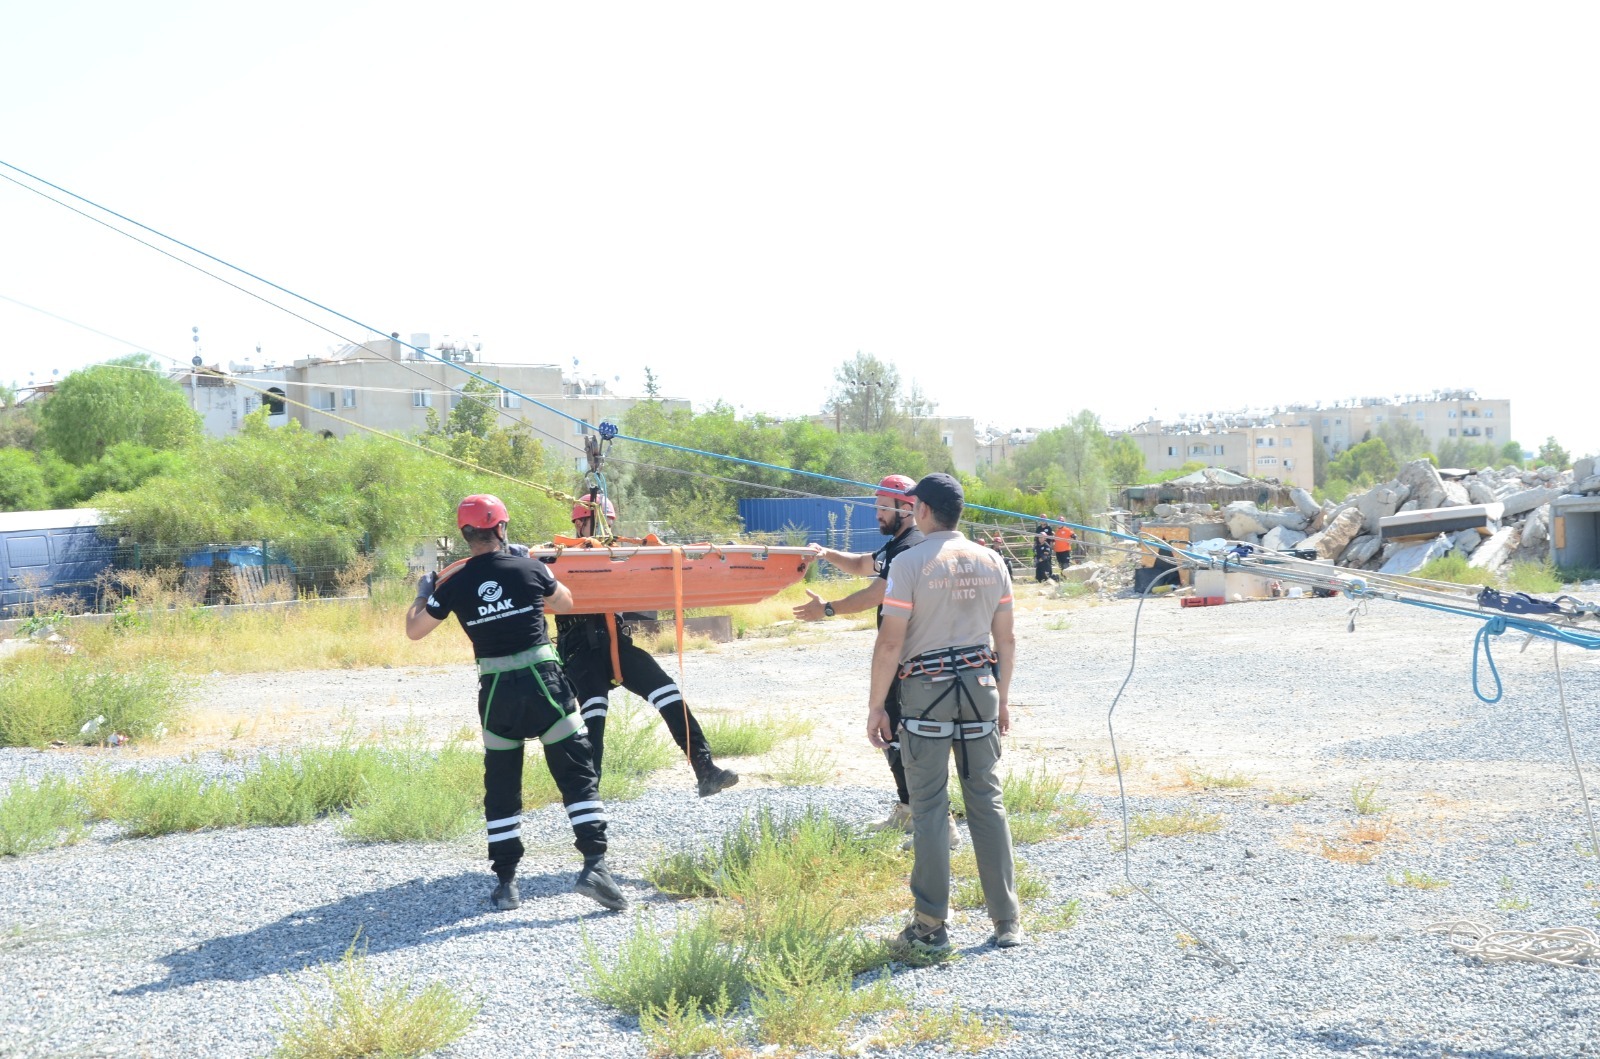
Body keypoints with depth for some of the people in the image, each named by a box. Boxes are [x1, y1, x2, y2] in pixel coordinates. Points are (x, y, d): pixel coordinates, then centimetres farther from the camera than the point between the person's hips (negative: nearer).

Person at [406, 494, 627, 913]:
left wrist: (423, 593, 29)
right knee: (578, 774, 2)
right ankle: (594, 865, -9)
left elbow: (414, 630, 12)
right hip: (543, 681, -1)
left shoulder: (453, 583, 0)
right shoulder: (529, 568, 0)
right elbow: (565, 603, 19)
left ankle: (505, 882, 13)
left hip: (496, 690, 1)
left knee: (501, 785, 13)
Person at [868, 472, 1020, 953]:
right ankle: (1007, 922, 10)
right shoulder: (991, 561, 6)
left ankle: (931, 927, 3)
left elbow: (890, 643, -12)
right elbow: (1006, 638, 10)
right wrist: (1002, 697, 20)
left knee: (928, 808, 1)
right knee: (987, 802, 9)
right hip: (981, 684, 5)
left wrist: (875, 705, -4)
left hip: (925, 690, -4)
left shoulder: (909, 562, -9)